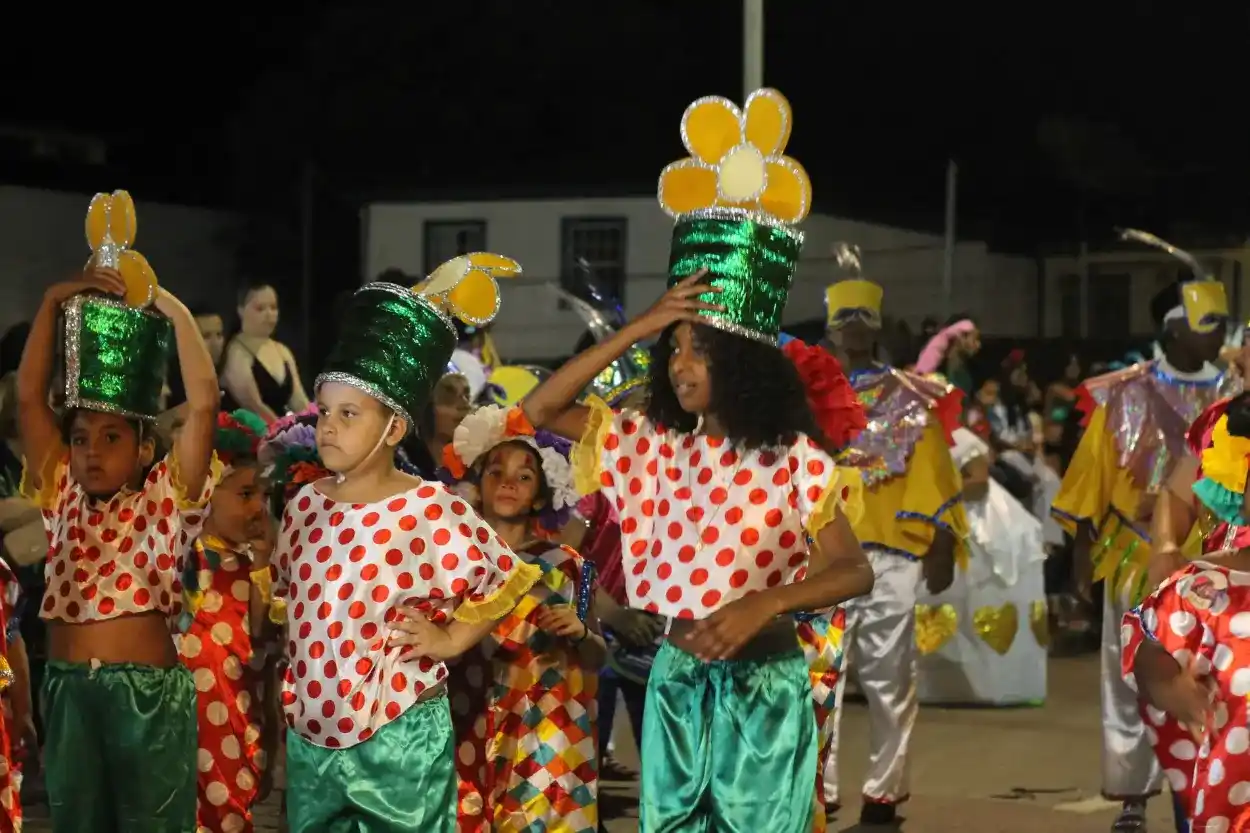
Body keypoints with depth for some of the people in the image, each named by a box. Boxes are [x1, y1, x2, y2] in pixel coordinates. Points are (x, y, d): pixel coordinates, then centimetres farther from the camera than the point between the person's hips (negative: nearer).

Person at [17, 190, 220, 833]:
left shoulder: (167, 495, -1)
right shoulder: (64, 494, 9)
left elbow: (203, 401, -11)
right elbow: (29, 395, 5)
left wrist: (170, 308, -5)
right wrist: (56, 301, 2)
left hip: (149, 688, -4)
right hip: (68, 686, 4)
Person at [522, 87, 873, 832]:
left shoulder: (795, 459, -10)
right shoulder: (654, 443, 3)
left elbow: (856, 572, -13)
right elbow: (540, 410, -1)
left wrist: (758, 606, -29)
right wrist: (638, 329, -7)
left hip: (764, 686, -4)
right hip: (676, 681, 4)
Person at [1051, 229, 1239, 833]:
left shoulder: (1232, 396, 3)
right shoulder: (1125, 396, -2)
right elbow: (1093, 473, 2)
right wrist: (1083, 547, 0)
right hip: (1135, 558, -1)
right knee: (1131, 681, 7)